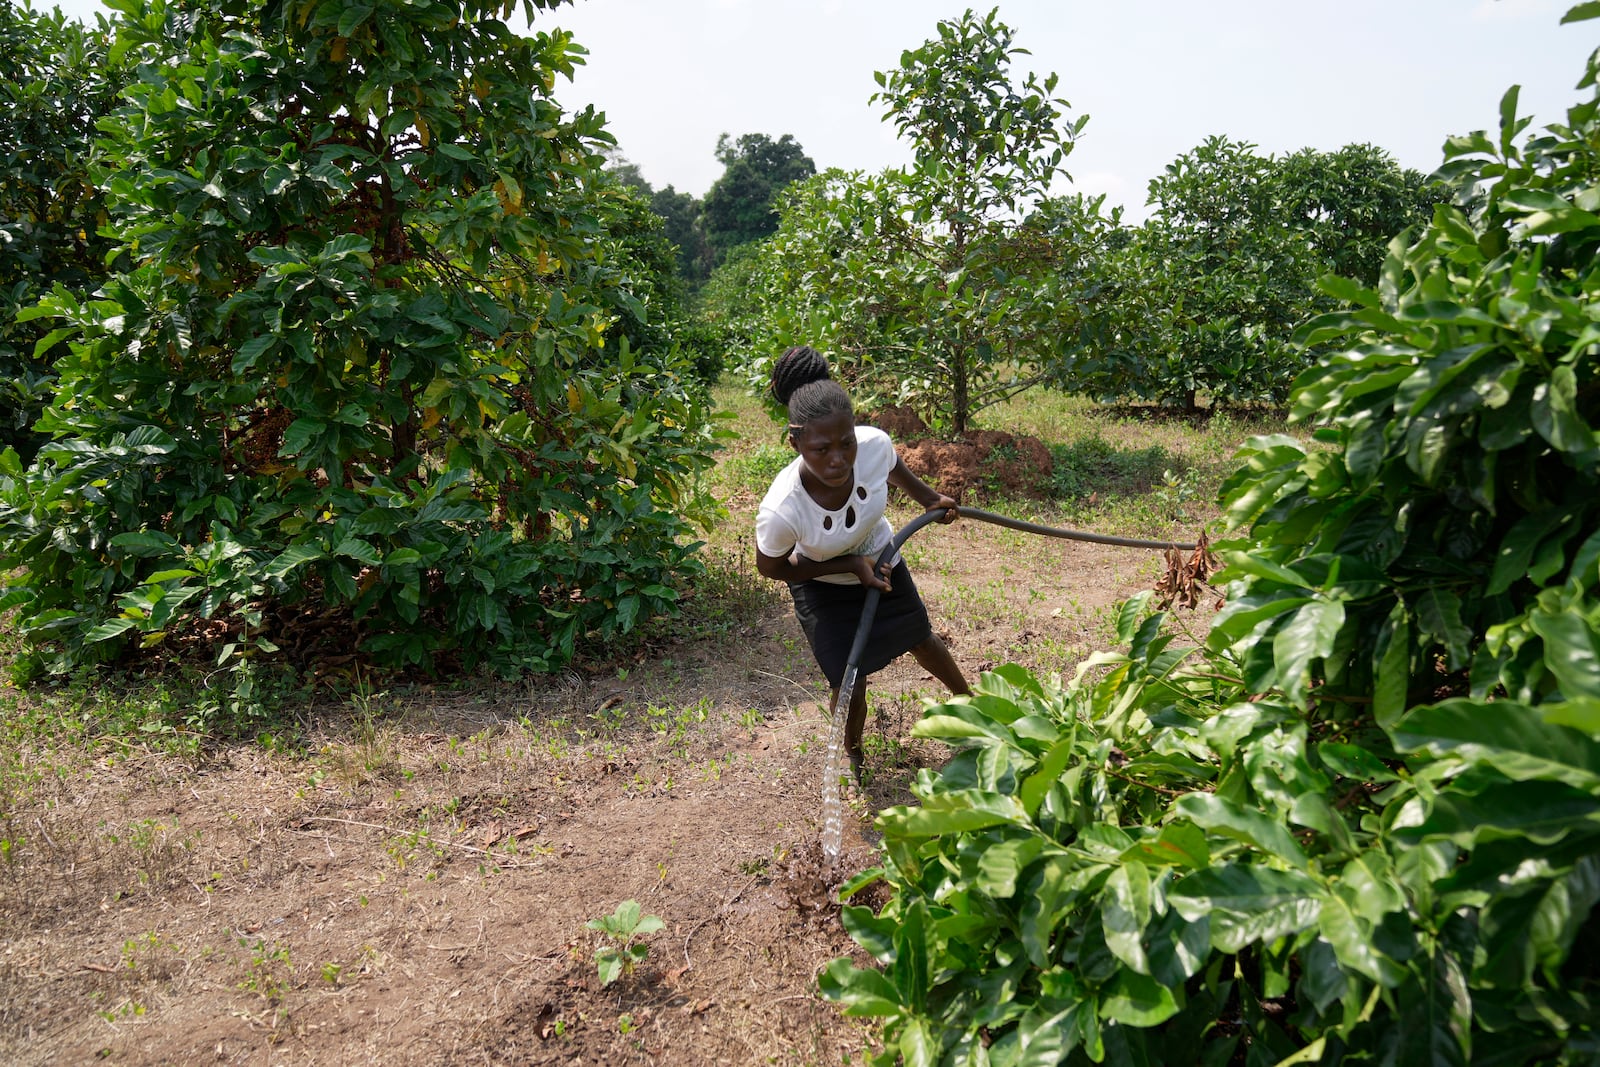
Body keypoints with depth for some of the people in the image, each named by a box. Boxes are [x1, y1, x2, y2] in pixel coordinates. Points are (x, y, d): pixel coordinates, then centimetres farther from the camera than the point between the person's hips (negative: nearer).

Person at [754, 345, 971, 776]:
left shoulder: (874, 444, -35)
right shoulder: (780, 511, -43)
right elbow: (771, 567, -21)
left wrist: (930, 499, 8)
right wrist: (851, 566, -25)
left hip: (882, 563, 4)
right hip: (823, 588, -3)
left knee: (920, 637, 26)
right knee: (849, 685, -1)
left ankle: (969, 699, 59)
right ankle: (852, 758, 36)